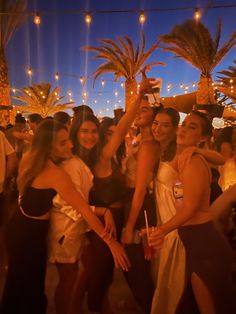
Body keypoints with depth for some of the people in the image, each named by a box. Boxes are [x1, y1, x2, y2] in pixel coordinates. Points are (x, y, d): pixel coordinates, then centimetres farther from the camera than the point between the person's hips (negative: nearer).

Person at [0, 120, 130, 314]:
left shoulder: (29, 158, -5)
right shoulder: (55, 174, -29)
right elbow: (85, 211, -28)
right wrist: (111, 241, -23)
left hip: (19, 227, 8)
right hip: (31, 234, -8)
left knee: (17, 285, 29)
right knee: (31, 291, 16)